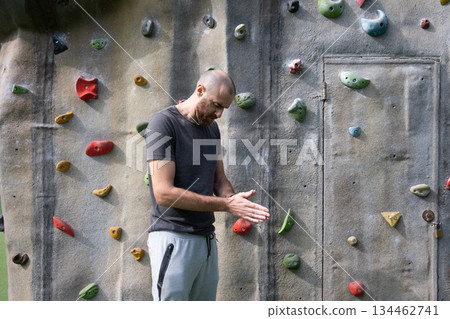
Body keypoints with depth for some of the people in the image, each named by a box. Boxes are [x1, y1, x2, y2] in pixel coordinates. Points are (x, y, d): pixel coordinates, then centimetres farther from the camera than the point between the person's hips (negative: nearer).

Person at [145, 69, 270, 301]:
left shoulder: (212, 128, 13)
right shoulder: (163, 123, -12)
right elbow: (163, 193, -19)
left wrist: (235, 201, -7)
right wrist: (225, 204, -18)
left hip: (206, 238, 8)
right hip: (173, 239, -7)